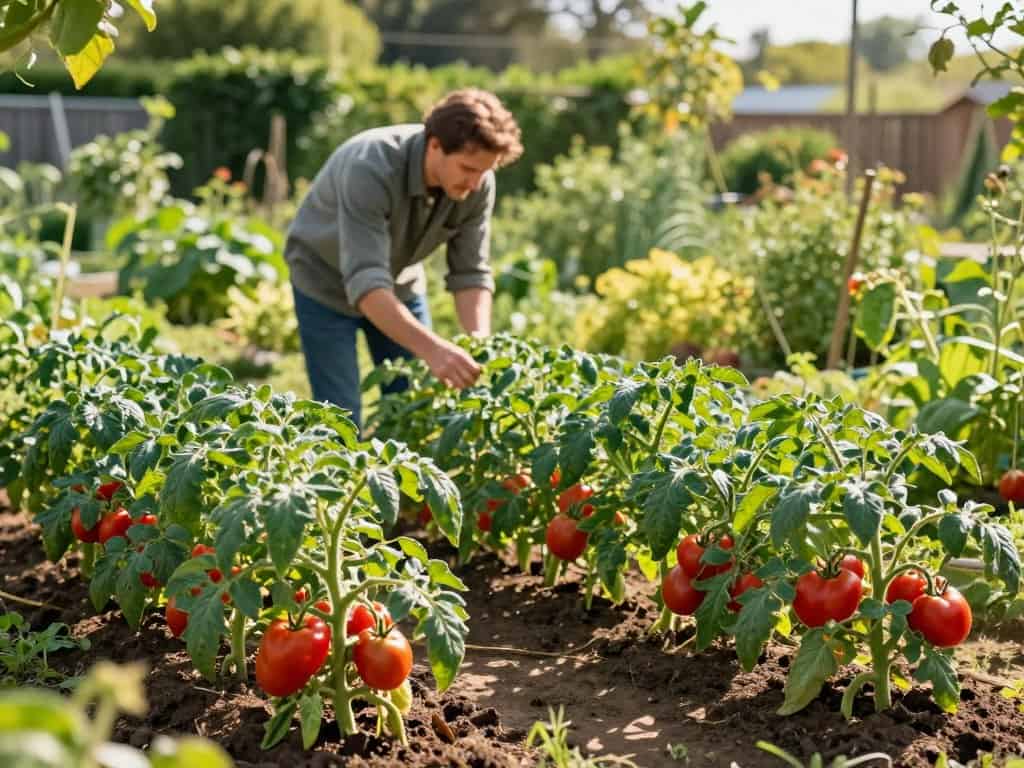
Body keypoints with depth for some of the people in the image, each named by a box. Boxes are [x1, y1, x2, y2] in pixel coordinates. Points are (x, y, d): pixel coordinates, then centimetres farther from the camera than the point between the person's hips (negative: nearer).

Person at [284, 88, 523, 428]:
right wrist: (432, 348, -57)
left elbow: (470, 272, -14)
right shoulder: (370, 168, -39)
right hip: (327, 284, -5)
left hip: (401, 283, 5)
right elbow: (365, 282, -45)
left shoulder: (477, 183, -22)